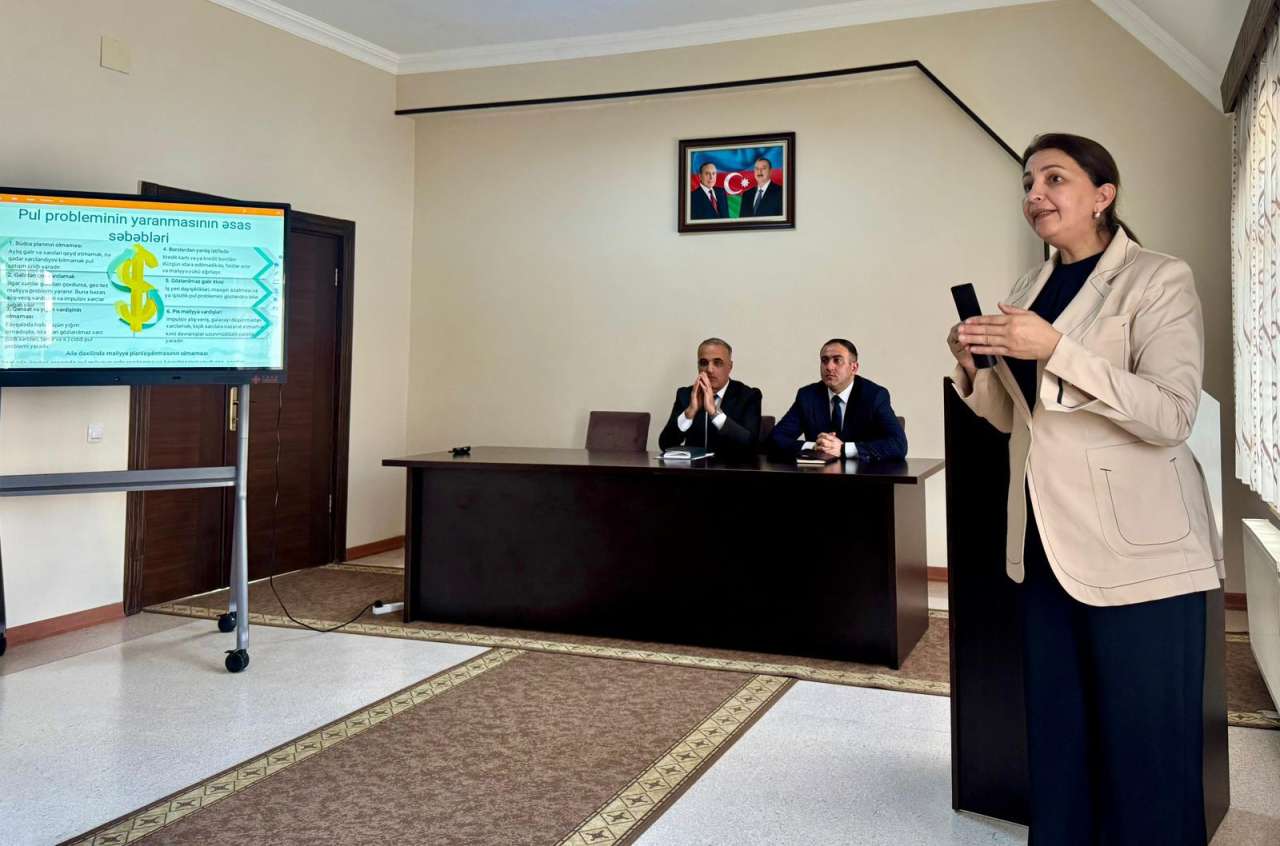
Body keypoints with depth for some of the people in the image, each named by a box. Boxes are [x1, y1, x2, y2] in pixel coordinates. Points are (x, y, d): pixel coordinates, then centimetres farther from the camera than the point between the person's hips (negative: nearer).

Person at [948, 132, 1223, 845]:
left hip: (1136, 551, -6)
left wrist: (1057, 348, -25)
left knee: (1146, 749, 2)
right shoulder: (1027, 293, 13)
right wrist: (973, 368, -1)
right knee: (1056, 739, 13)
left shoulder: (1159, 280, -6)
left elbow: (1172, 415, -18)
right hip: (1047, 544, 6)